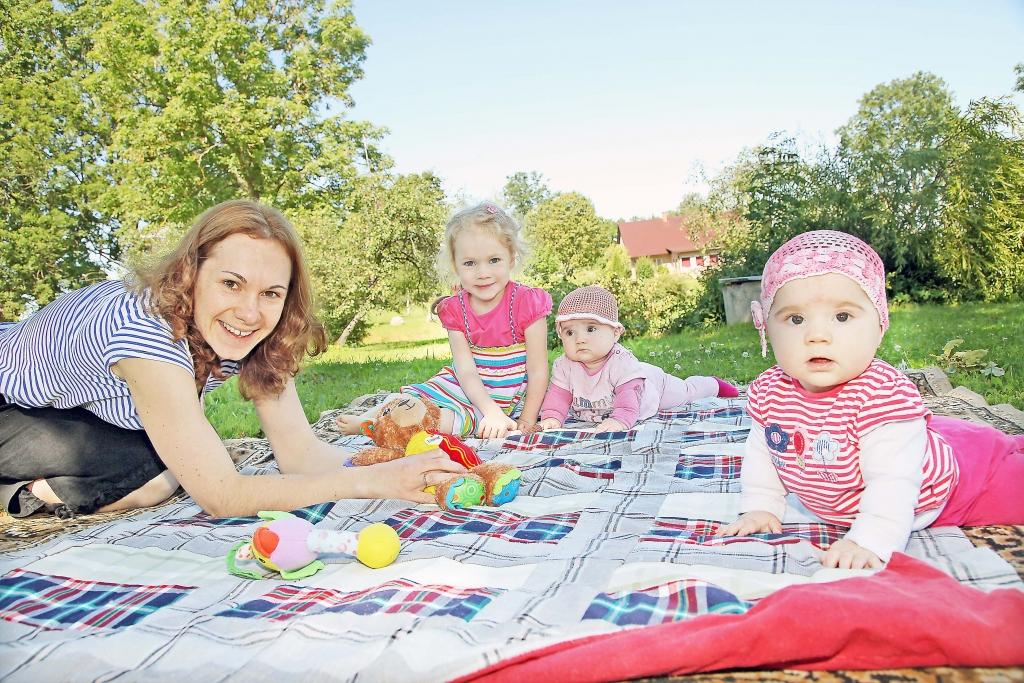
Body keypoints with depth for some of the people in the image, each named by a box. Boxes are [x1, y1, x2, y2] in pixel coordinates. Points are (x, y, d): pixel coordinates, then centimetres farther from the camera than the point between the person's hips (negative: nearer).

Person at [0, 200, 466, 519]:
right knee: (153, 472, -27)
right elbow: (222, 497, -40)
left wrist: (399, 476, -40)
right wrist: (371, 481, -46)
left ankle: (39, 490, 6)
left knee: (170, 471, -16)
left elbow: (298, 449, -24)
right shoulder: (145, 329, -41)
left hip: (84, 412, 7)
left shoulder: (251, 334, -21)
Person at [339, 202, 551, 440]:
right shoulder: (455, 309, -6)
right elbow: (466, 369, -15)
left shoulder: (526, 303, -17)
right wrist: (492, 412, -30)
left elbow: (538, 372, -13)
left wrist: (526, 423, -15)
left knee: (444, 419, -26)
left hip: (502, 397, -4)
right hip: (462, 385, 4)